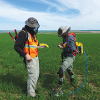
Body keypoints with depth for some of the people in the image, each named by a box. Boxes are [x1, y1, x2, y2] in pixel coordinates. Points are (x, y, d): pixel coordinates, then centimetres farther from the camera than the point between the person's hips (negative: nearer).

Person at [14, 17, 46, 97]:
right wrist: (25, 55, -23)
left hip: (35, 57, 9)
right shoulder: (23, 33, -16)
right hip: (30, 58, -9)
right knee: (32, 75, -3)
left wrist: (40, 46, 6)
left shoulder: (32, 33, 12)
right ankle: (30, 92, 17)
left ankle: (32, 88, 37)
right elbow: (16, 46, -19)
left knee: (36, 74, 18)